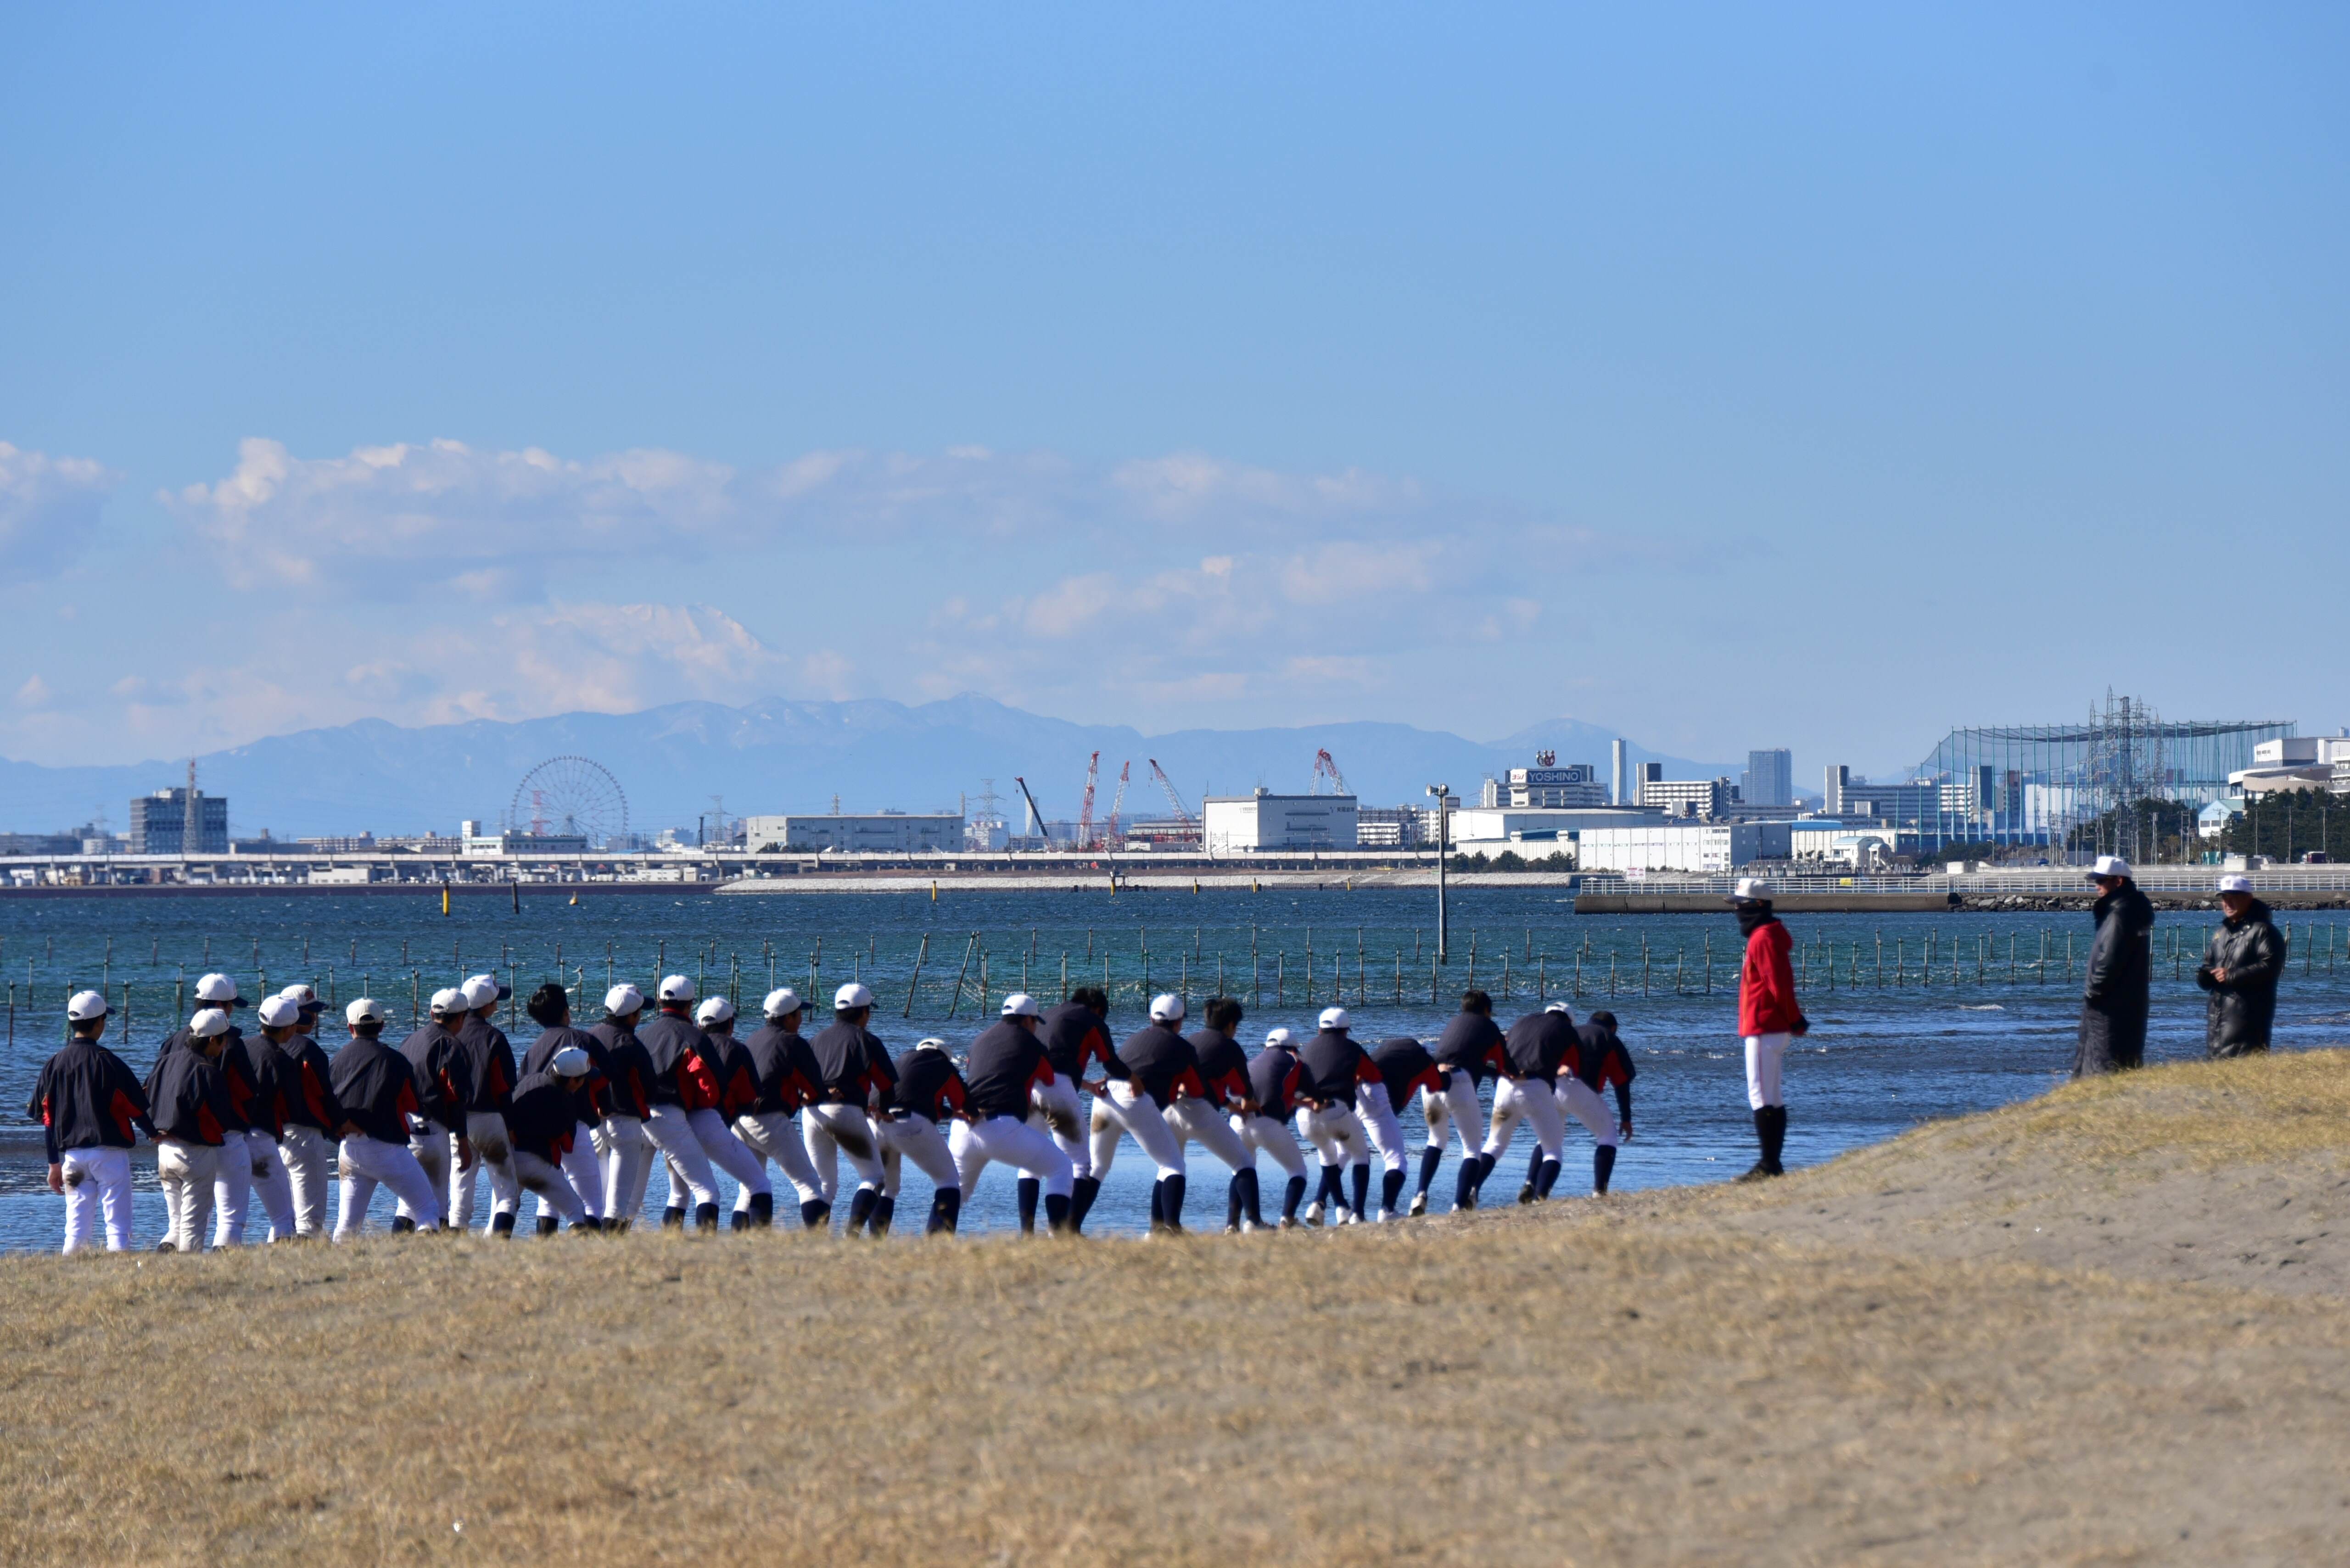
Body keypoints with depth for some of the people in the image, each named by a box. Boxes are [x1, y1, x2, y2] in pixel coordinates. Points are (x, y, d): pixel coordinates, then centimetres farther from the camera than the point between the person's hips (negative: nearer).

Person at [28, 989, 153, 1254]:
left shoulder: (54, 1065, 5)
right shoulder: (108, 1063, -9)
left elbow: (47, 1119, 8)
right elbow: (137, 1108, -3)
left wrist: (55, 1163, 14)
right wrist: (154, 1133, 17)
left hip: (72, 1154, 5)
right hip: (109, 1153, -5)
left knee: (76, 1230, 8)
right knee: (118, 1225, -2)